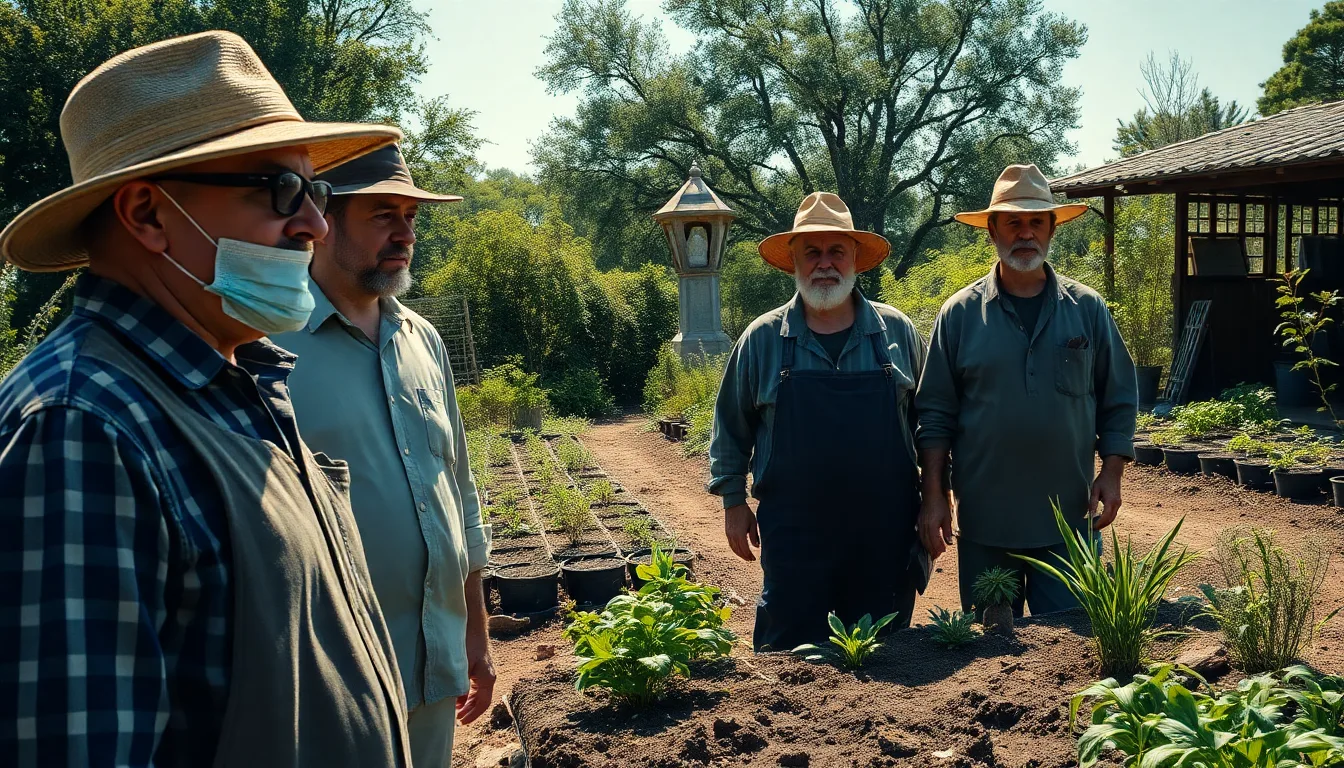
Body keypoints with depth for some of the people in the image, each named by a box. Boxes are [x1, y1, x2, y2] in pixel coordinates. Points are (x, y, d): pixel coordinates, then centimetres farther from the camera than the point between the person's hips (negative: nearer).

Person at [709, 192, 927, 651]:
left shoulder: (897, 331, 4)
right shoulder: (762, 339, 1)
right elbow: (731, 428, 9)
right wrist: (734, 502, 7)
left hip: (885, 529, 2)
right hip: (794, 533, -1)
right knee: (790, 651, 7)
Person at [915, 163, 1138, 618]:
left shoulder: (1087, 309, 3)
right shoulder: (960, 315, -1)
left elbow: (1118, 402, 8)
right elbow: (935, 415, -1)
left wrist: (1112, 472, -3)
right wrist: (934, 496, -5)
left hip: (1070, 518, 0)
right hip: (983, 523, 0)